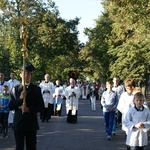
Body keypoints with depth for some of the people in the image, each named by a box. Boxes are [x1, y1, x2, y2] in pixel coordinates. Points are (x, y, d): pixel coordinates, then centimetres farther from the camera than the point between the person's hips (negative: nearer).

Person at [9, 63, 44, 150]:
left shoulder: (36, 89, 3)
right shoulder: (15, 89, 5)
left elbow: (41, 107, 1)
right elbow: (11, 107, 1)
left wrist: (29, 109, -15)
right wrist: (20, 98, -15)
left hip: (31, 124, 0)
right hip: (18, 124, 0)